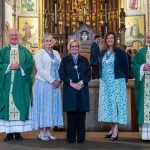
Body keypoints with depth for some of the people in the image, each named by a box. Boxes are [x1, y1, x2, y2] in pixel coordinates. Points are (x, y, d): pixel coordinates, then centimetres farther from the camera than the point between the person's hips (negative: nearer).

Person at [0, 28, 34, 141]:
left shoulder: (25, 51, 10)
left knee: (20, 105, 0)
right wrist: (9, 66, -13)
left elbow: (31, 64, 0)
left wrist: (20, 66, -13)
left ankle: (18, 131, 8)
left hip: (21, 83, 0)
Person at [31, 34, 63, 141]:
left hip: (55, 84, 5)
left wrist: (59, 80, -5)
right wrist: (52, 81, -15)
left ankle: (48, 131, 12)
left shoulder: (56, 53, 15)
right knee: (42, 106, -2)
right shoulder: (39, 53, -1)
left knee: (53, 106, 5)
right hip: (43, 83, -5)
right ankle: (41, 132, 4)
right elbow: (40, 69, -11)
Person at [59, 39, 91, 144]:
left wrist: (81, 82, -11)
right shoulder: (65, 60, 11)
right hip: (69, 91, -1)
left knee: (81, 114, 0)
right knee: (71, 114, -2)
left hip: (82, 91, 1)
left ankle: (81, 137, 6)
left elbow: (88, 74, 6)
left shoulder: (84, 60, 15)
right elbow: (62, 74, 1)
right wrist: (71, 83, -11)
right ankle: (71, 137, 5)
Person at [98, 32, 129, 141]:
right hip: (105, 83, 5)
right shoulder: (102, 53, 11)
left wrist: (124, 79, -1)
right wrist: (101, 78, 10)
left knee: (116, 102, -6)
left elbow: (126, 67, -2)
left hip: (117, 82, -5)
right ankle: (112, 128, 15)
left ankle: (115, 131, -5)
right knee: (107, 103, 6)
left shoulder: (120, 52, -4)